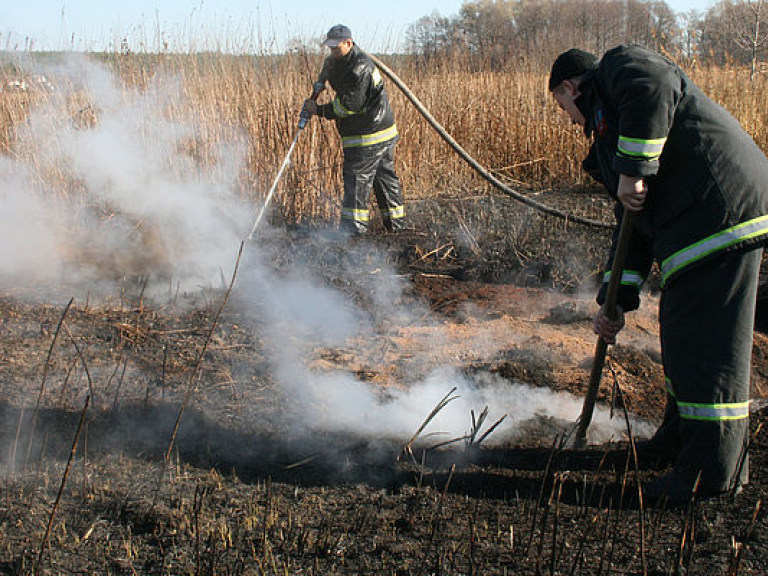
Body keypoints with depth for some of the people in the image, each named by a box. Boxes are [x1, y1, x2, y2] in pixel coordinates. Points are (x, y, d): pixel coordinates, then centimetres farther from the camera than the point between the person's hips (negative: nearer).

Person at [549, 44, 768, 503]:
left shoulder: (618, 65, 5)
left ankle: (716, 469, 1)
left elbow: (655, 87, -23)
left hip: (723, 208, -10)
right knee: (682, 331, 20)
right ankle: (683, 435, 36)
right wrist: (617, 300, 20)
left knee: (705, 338, -6)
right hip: (691, 222, 10)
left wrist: (633, 170, -19)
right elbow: (633, 229, 26)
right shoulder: (608, 130, 30)